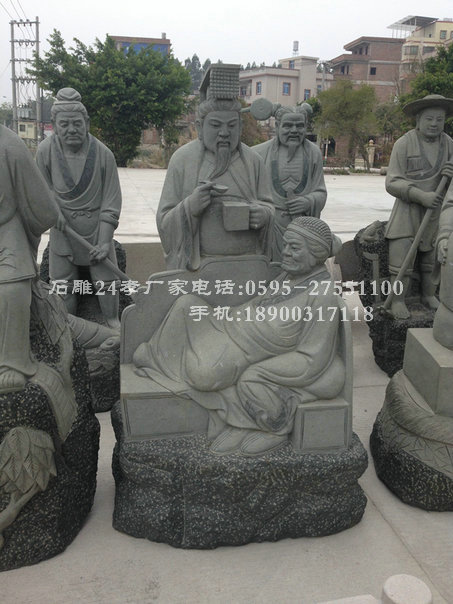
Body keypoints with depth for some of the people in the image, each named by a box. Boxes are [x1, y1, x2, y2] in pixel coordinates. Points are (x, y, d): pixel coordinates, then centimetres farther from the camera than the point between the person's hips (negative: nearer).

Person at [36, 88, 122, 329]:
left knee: (105, 278, 4)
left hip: (96, 226, -1)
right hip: (63, 227, 2)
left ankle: (112, 319, 27)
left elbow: (111, 201, -12)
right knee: (62, 282, 9)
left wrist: (104, 242, -16)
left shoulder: (103, 154, -14)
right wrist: (54, 211, -14)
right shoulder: (45, 150, -11)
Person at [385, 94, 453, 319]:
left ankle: (429, 295, 30)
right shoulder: (404, 144, -6)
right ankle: (397, 300, 6)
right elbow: (392, 183, -11)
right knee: (401, 260, -7)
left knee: (432, 259, 13)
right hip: (408, 210, -4)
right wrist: (421, 196, -23)